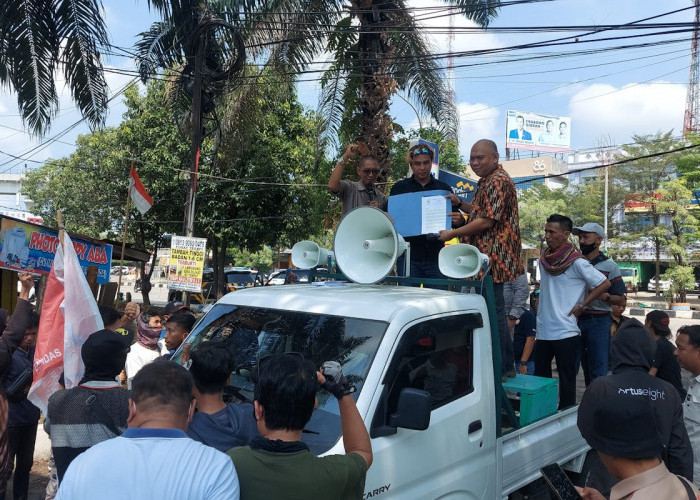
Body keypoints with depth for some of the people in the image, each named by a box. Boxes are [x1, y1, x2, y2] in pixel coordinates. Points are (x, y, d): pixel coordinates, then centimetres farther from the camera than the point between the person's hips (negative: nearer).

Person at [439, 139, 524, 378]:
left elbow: (486, 221, -20)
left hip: (493, 258, -11)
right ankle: (506, 365, 24)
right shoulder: (486, 181, 18)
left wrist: (453, 233, -13)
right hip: (487, 257, 11)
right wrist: (460, 203, 15)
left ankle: (501, 368, 5)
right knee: (494, 312, 15)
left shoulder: (498, 182, -15)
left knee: (493, 313, -4)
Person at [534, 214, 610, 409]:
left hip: (566, 332, -6)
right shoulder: (544, 258, 9)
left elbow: (604, 284, -9)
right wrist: (540, 302, 11)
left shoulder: (576, 262, -11)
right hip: (543, 330, 7)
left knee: (567, 379, 2)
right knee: (540, 378, 12)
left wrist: (581, 306, -9)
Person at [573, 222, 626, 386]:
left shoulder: (609, 266, -1)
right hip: (576, 320, 5)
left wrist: (605, 296, -22)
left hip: (599, 322, -5)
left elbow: (620, 298, -3)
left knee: (598, 370, -4)